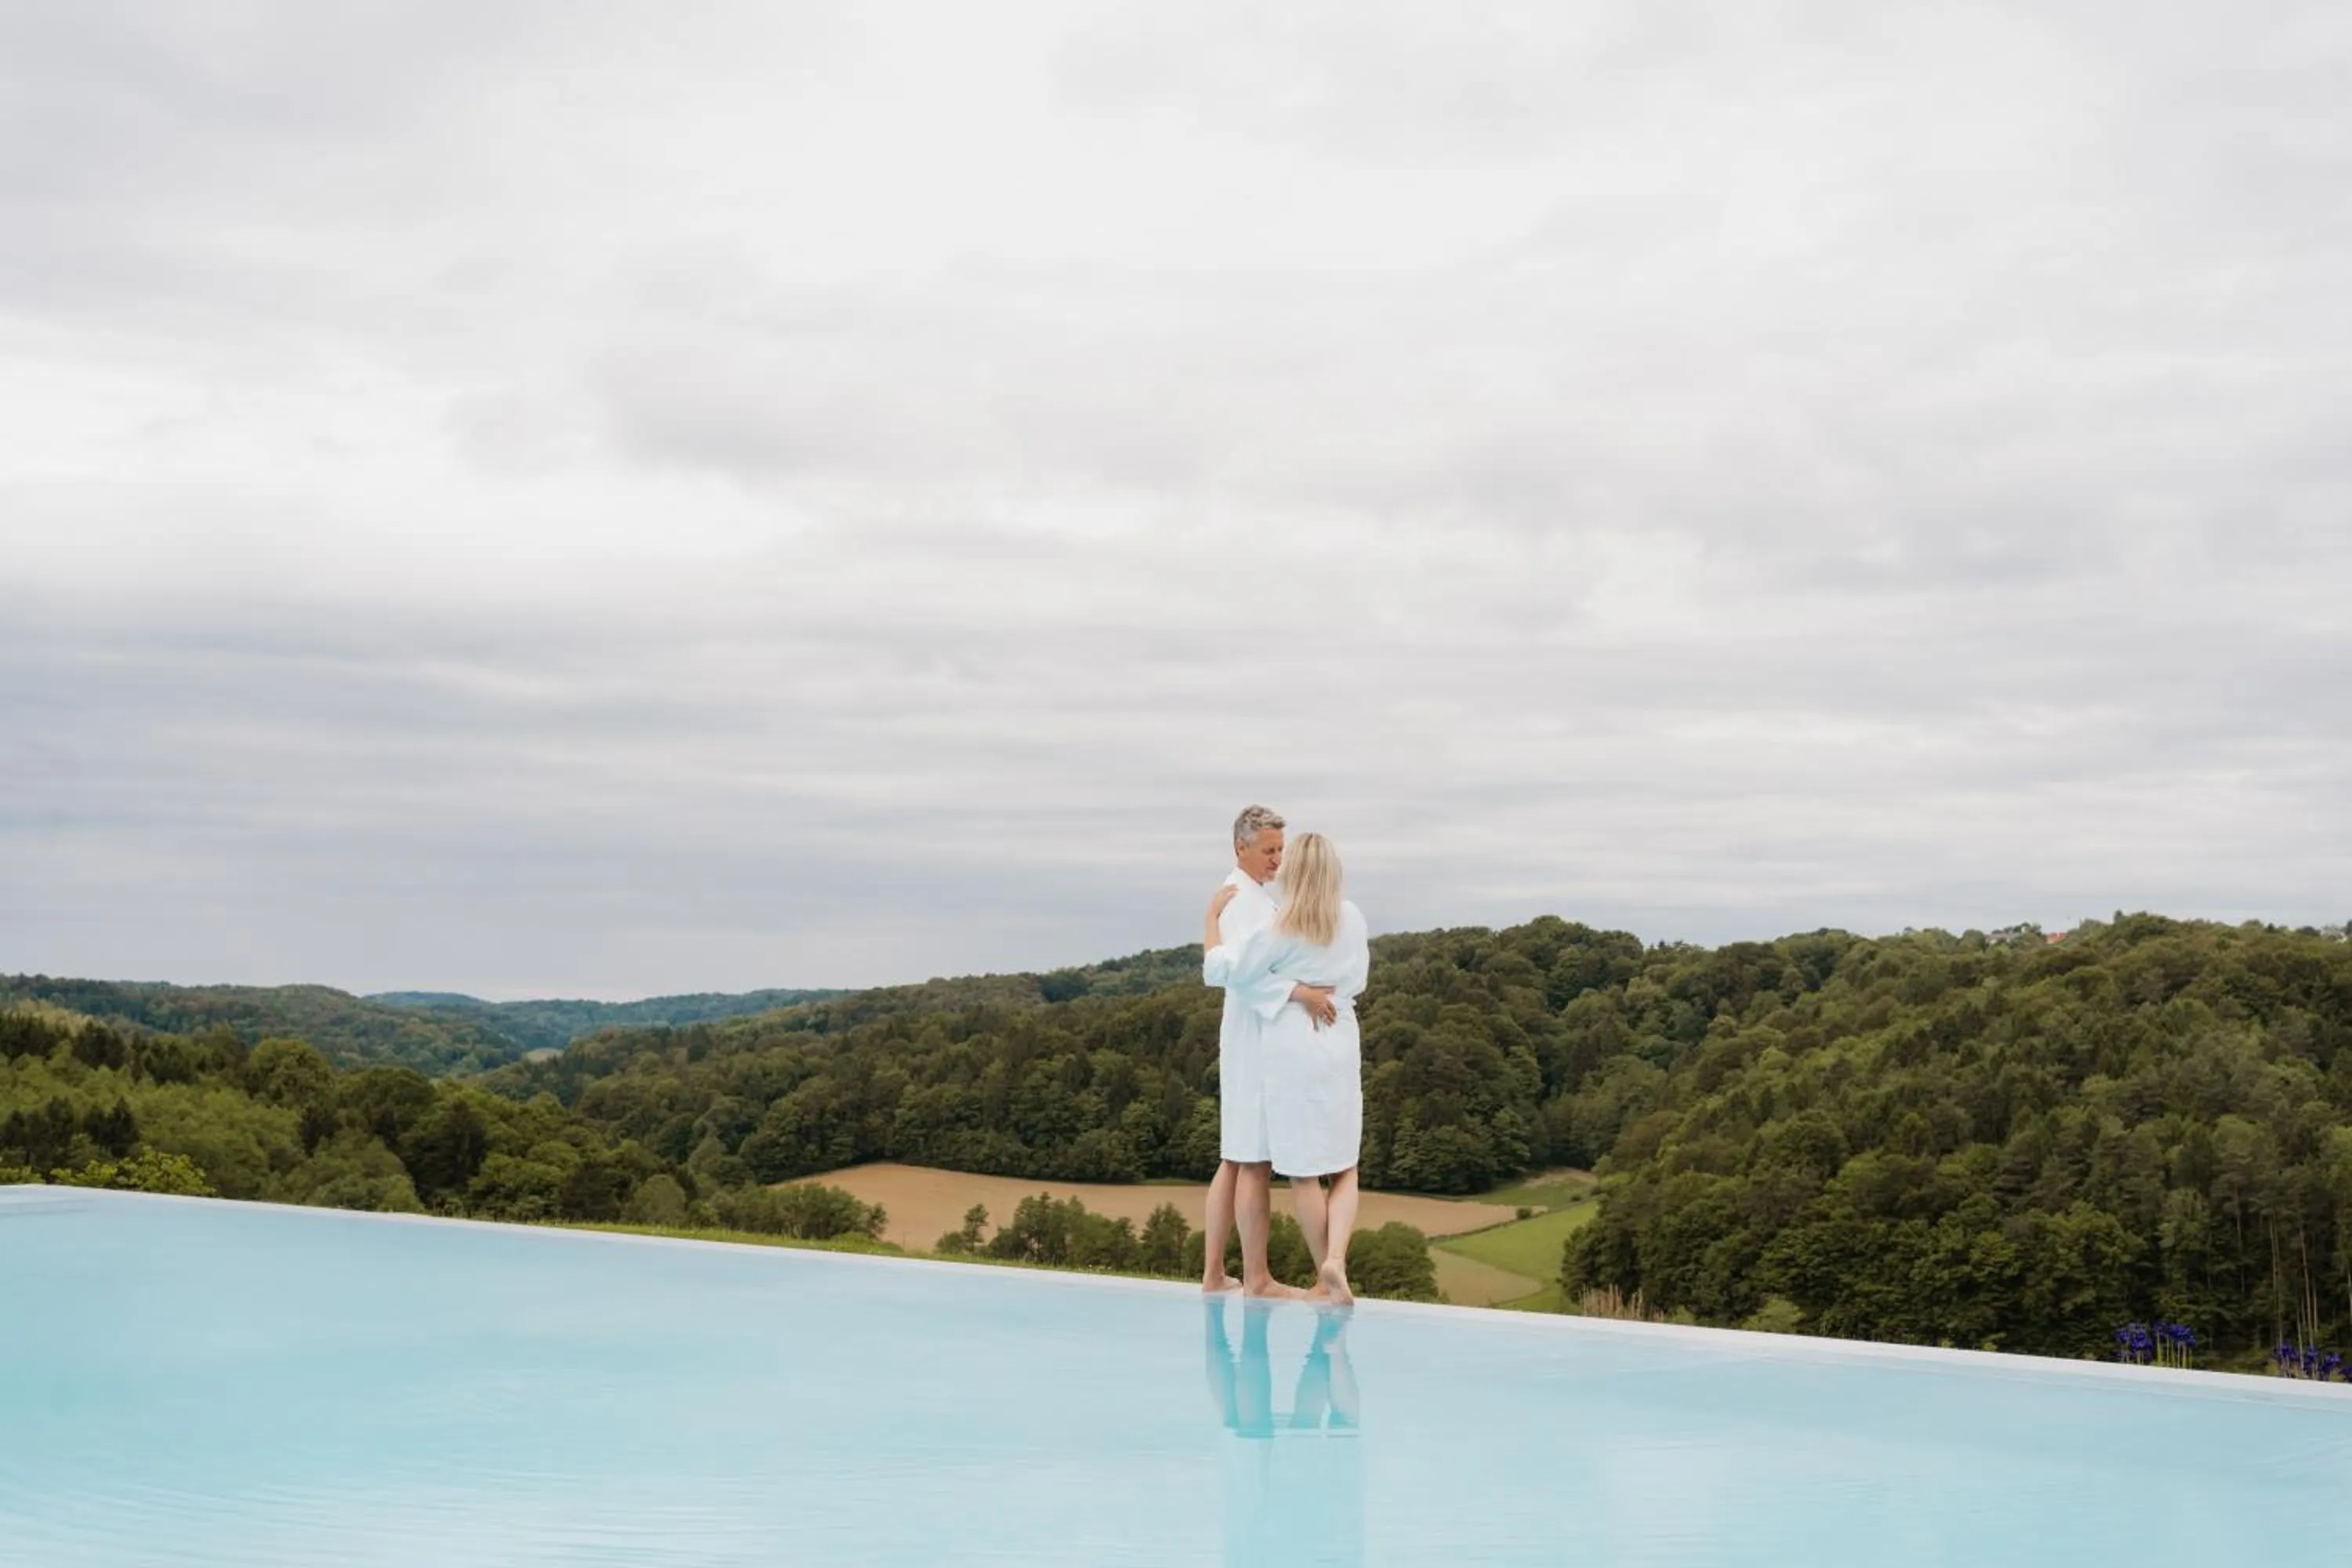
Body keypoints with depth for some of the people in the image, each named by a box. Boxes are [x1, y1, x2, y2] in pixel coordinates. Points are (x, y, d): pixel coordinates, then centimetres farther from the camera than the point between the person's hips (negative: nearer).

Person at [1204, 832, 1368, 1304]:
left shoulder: (1278, 929, -11)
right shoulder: (1353, 919, 1)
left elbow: (1224, 968, -6)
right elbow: (1357, 979, 10)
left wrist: (1213, 916, 5)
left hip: (1291, 1051, -3)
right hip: (1341, 1045, 3)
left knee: (1303, 1172, 6)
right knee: (1345, 1168, 10)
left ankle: (1326, 1278, 8)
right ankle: (1336, 1259, -12)